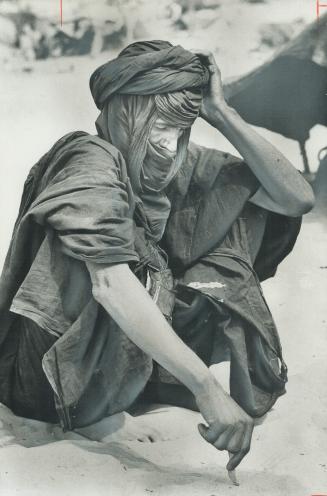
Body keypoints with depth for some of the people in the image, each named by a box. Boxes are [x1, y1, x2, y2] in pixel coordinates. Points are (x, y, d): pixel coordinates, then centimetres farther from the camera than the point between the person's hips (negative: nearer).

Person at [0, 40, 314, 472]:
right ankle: (93, 412, -17)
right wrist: (206, 389, -41)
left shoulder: (184, 164, -6)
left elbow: (297, 198, -11)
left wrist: (221, 113, -17)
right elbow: (110, 283, -38)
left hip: (127, 360, 6)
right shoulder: (92, 161, -24)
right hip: (52, 377, -6)